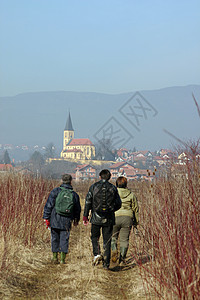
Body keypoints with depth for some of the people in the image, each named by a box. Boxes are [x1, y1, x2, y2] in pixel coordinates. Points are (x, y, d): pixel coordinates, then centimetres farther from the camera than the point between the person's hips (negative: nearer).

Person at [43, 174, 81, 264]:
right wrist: (76, 219, 33)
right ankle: (63, 259, 2)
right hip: (66, 222, 1)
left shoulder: (55, 191, -2)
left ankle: (55, 257, 15)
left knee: (55, 239, 11)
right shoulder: (74, 195, 5)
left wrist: (46, 218, -2)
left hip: (54, 220, 0)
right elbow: (77, 209, 17)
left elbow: (49, 205, -6)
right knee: (64, 240, 6)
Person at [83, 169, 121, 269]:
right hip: (109, 218, 1)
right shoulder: (113, 188, 3)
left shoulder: (94, 187, 0)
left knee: (94, 237, 17)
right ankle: (106, 263, 6)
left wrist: (85, 216, 1)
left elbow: (88, 202, -3)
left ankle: (97, 254, -7)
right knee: (107, 241, 7)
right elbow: (118, 204, 4)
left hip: (96, 217, -1)